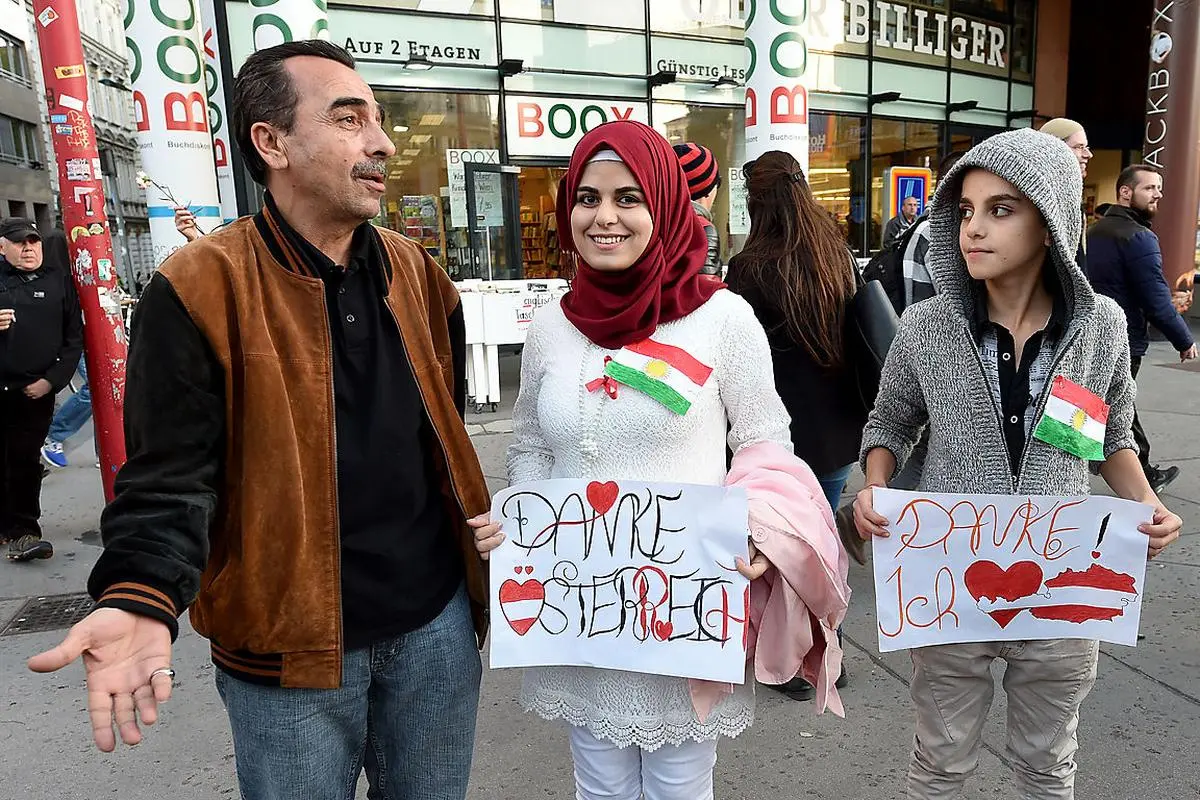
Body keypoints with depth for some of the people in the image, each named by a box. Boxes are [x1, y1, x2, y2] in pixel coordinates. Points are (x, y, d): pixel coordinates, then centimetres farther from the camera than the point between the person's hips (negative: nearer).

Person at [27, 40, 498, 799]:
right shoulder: (201, 288, -12)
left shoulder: (417, 272, 4)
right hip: (289, 648, -4)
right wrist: (142, 601, -28)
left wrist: (477, 526, 13)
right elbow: (171, 475, -13)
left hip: (436, 622, 5)